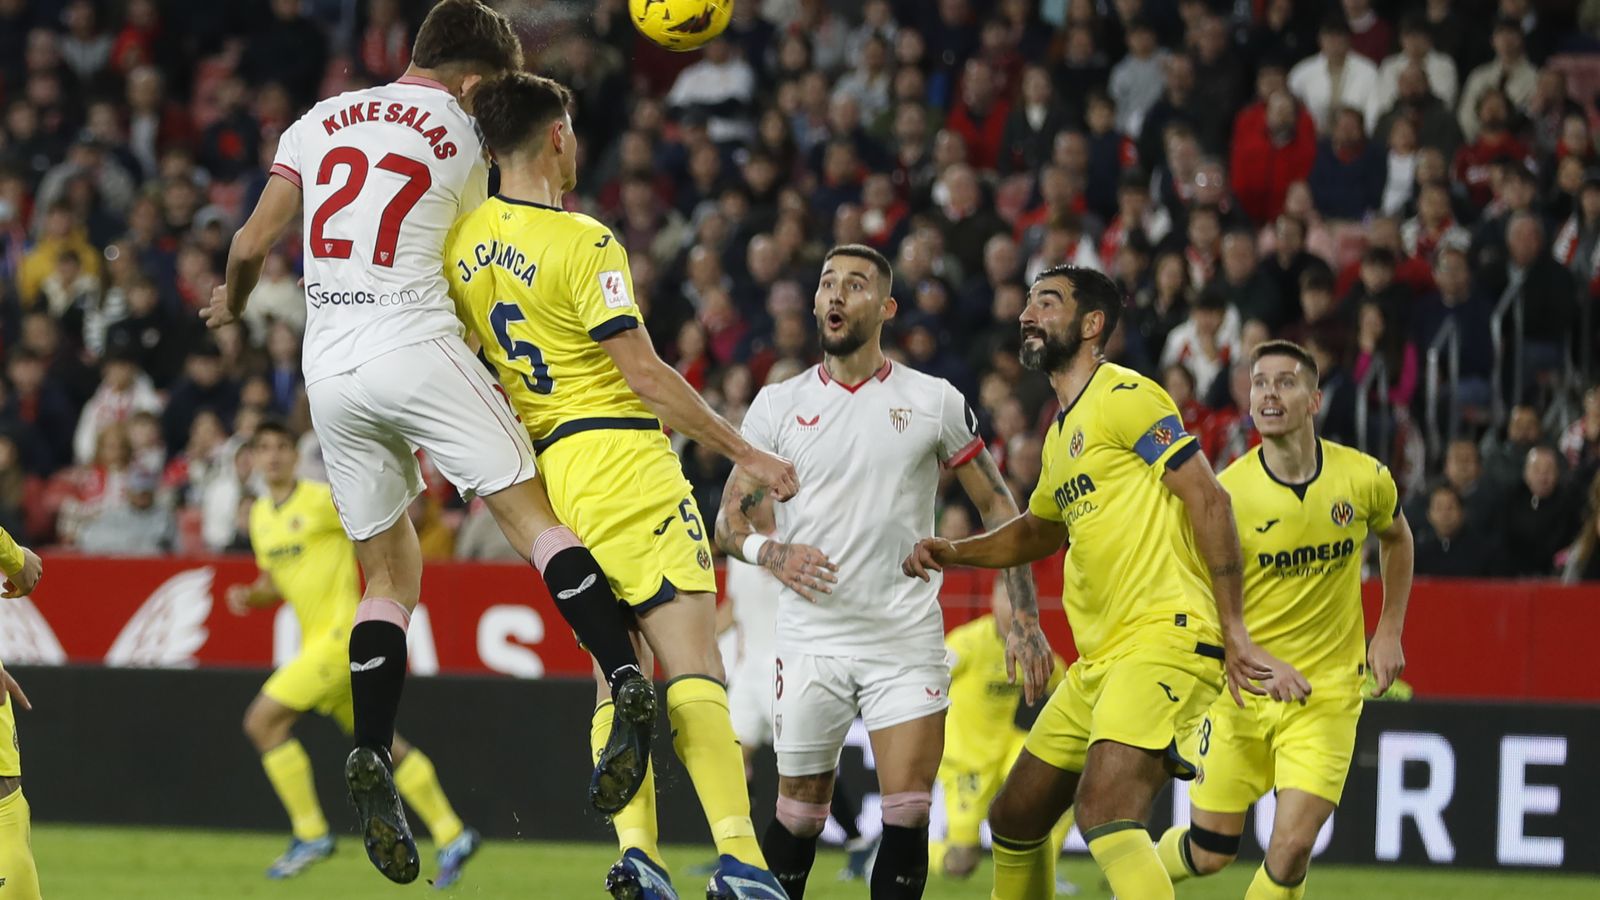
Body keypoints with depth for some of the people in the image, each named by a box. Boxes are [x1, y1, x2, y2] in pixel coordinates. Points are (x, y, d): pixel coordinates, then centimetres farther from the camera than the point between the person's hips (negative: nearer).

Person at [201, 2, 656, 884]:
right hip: (418, 349, -4)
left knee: (388, 576, 10)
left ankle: (371, 758, -5)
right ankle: (626, 683, -26)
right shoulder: (465, 145, 6)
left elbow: (251, 244, 13)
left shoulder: (319, 121, 13)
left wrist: (231, 302, 34)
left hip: (330, 371, 4)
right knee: (534, 515, -6)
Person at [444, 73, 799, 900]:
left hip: (545, 465, 7)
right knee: (694, 668, -12)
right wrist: (744, 452, -6)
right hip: (622, 456, -7)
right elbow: (644, 375, -14)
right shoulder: (582, 242, -13)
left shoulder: (465, 240, 9)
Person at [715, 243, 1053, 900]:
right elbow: (730, 521, 6)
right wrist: (771, 552, -18)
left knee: (907, 815, -10)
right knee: (799, 817, 4)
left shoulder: (935, 402, 3)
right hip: (811, 641, 1)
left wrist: (1024, 618, 1)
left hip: (907, 642, -1)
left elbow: (997, 507, 8)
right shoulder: (777, 406, 6)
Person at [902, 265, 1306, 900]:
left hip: (1167, 639, -10)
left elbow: (1208, 499, -14)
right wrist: (951, 553, 20)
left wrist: (1234, 633, -18)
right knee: (1014, 820, 13)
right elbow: (1038, 532, 38)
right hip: (1099, 657, 10)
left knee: (1104, 813, -28)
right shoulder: (1061, 434, 21)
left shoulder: (1125, 397, -7)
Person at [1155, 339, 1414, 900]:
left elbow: (1396, 538, 17)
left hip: (1328, 691, 1)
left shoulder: (1365, 480, -6)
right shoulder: (1228, 492, -13)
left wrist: (1389, 633, 12)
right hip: (1243, 690, -1)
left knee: (1292, 848, -15)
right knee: (1209, 852, 4)